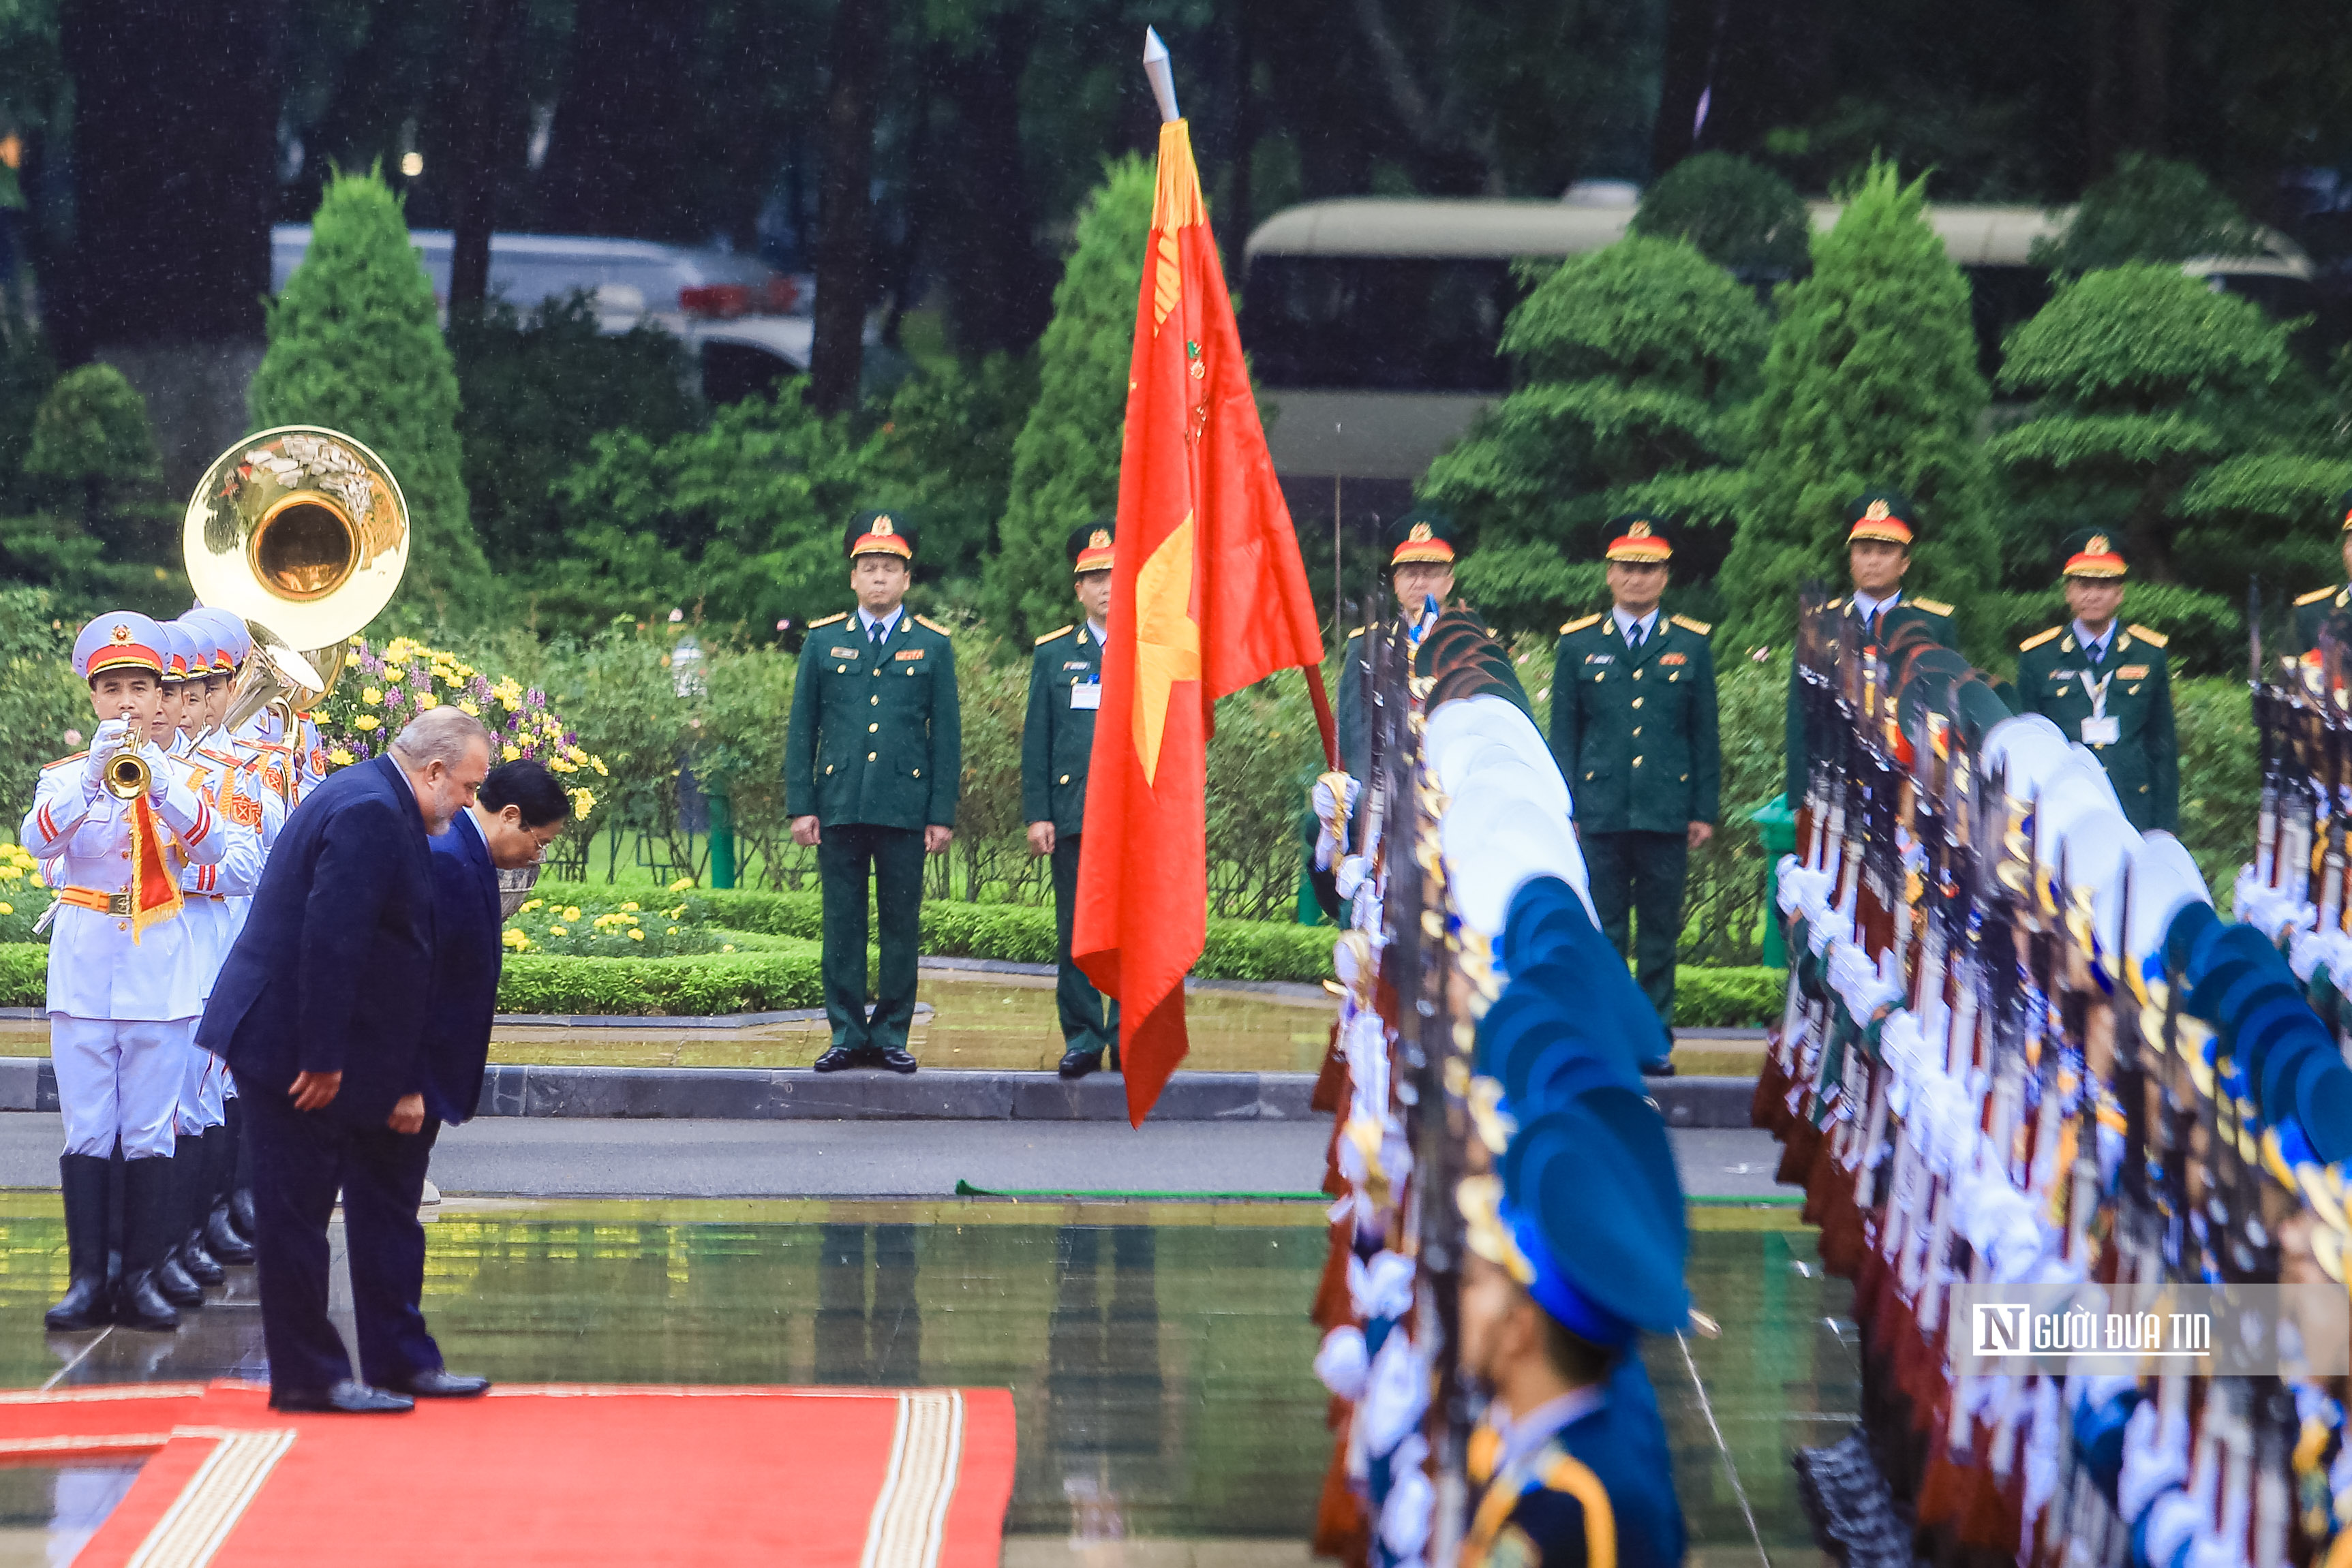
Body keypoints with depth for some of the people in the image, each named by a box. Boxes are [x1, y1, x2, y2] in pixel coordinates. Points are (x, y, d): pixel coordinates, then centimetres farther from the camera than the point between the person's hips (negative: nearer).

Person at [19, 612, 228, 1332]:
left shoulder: (178, 774, 7)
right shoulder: (67, 776, 5)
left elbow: (211, 846, -13)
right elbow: (39, 839, -16)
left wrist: (158, 781, -29)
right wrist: (95, 775, -30)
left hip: (157, 963, 1)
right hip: (84, 961, -1)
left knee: (149, 1131, -1)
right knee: (87, 1129, -3)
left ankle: (142, 1277, 2)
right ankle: (87, 1279, -1)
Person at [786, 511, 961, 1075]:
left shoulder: (932, 646, 7)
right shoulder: (823, 641, 9)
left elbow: (946, 734, 5)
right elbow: (802, 728, 9)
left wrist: (943, 814, -1)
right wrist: (800, 806, 2)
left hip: (905, 808, -1)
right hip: (839, 806, 1)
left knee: (902, 924, 2)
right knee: (843, 923, 2)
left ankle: (892, 1035, 9)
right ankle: (848, 1035, 8)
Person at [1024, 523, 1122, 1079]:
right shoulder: (1054, 655, 12)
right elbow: (1036, 741, 10)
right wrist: (1037, 814, 1)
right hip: (1075, 817, 1)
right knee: (1076, 932, 0)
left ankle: (1130, 1035, 5)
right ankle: (1082, 1038, 6)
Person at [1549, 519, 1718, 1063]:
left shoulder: (1691, 645, 8)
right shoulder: (1578, 643, 8)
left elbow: (1705, 735, 10)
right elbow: (1563, 734, 9)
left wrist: (1705, 811, 5)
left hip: (1666, 814, 0)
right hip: (1600, 812, 0)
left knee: (1660, 932, 4)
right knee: (1601, 931, -1)